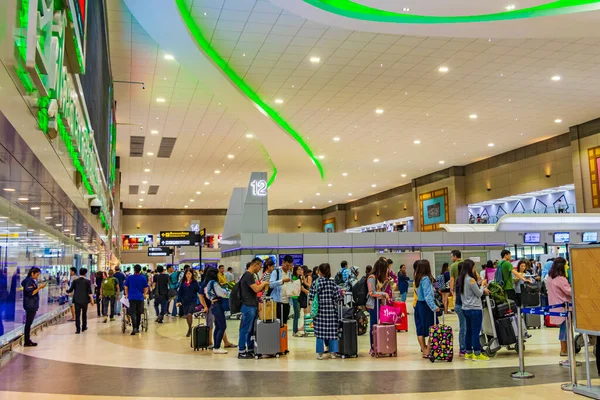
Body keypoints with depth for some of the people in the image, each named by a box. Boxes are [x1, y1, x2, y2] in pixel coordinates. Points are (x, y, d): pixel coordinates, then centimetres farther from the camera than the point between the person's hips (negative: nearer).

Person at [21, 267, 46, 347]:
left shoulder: (33, 281, 13)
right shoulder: (29, 281, -14)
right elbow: (31, 293, -19)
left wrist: (39, 287, 5)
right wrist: (39, 288, -18)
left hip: (33, 305, 9)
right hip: (30, 305, -9)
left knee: (29, 323, 12)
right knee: (28, 323, -5)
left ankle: (28, 340, 17)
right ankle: (27, 342, -1)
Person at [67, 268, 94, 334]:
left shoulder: (75, 281, -1)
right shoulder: (87, 281, -5)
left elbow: (70, 290, 1)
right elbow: (90, 292, -8)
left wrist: (66, 291, 23)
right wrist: (92, 300, -4)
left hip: (77, 300, 0)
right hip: (84, 300, 0)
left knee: (77, 315, 1)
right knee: (84, 314, 16)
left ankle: (78, 329, -4)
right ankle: (84, 327, 25)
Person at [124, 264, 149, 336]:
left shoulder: (129, 277, 2)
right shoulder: (143, 278, 0)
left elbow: (126, 287, 8)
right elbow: (146, 288, 4)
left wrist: (127, 294, 22)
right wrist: (145, 294, 19)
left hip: (132, 297, -1)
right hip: (140, 297, 1)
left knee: (133, 313, -4)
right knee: (138, 313, 13)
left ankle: (134, 328, -20)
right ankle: (137, 328, 21)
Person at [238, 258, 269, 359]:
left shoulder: (250, 275, 16)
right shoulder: (248, 275, -16)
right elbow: (256, 289, -21)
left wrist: (262, 286, 12)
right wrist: (263, 283, -5)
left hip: (252, 306, 10)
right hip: (248, 306, -10)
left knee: (251, 330, 14)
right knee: (245, 329, -4)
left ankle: (250, 350, 21)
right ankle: (241, 352, 2)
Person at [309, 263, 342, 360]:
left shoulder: (316, 282, -5)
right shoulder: (333, 282, 0)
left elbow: (311, 296, -7)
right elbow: (338, 297, -1)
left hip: (320, 310, -2)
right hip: (332, 310, 2)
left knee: (320, 331, 4)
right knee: (332, 331, 7)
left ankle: (320, 353, 6)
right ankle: (333, 352, 11)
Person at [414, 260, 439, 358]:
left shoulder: (418, 278, 8)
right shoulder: (426, 279, -17)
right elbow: (427, 295, -24)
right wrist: (434, 307, -29)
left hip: (419, 304, 8)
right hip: (426, 306, -8)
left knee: (420, 330, 10)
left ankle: (424, 349, 18)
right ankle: (428, 351, -2)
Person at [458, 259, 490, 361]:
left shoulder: (461, 279, 8)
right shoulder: (471, 280, -18)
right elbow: (479, 294, -9)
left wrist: (483, 289, 11)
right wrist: (483, 285, 6)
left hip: (466, 308, 9)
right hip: (475, 309, -9)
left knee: (469, 331, 14)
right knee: (476, 332, -2)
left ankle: (468, 353, 20)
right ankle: (477, 354, 3)